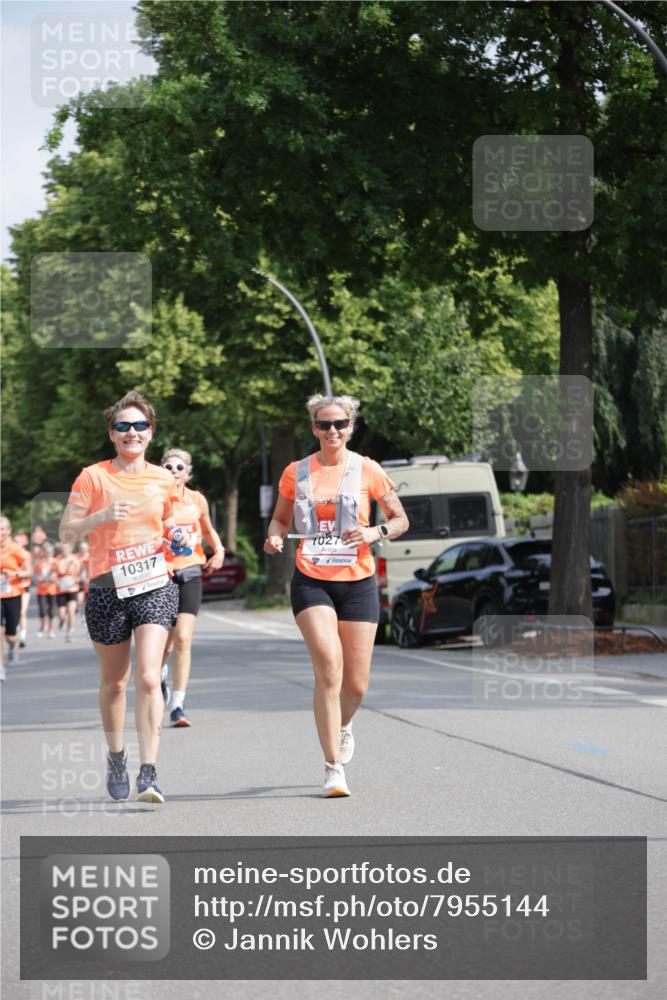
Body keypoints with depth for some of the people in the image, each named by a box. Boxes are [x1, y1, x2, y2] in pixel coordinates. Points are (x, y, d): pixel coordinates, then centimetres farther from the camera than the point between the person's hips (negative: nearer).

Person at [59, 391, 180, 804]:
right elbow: (66, 532, -3)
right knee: (114, 681, 12)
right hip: (107, 588, 0)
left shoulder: (163, 480, 8)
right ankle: (116, 757, 35)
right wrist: (102, 516, -19)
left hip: (155, 586, 0)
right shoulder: (93, 477, -1)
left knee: (148, 678, -15)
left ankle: (149, 773, -16)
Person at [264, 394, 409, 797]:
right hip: (311, 581, -1)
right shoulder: (296, 473, 4)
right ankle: (334, 768, -14)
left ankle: (343, 726, 41)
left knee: (356, 684, 4)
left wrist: (375, 533, -13)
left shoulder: (367, 470, 1)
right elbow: (280, 518, 18)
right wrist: (275, 537, -5)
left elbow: (401, 519, 7)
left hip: (357, 582, 1)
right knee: (328, 666, -19)